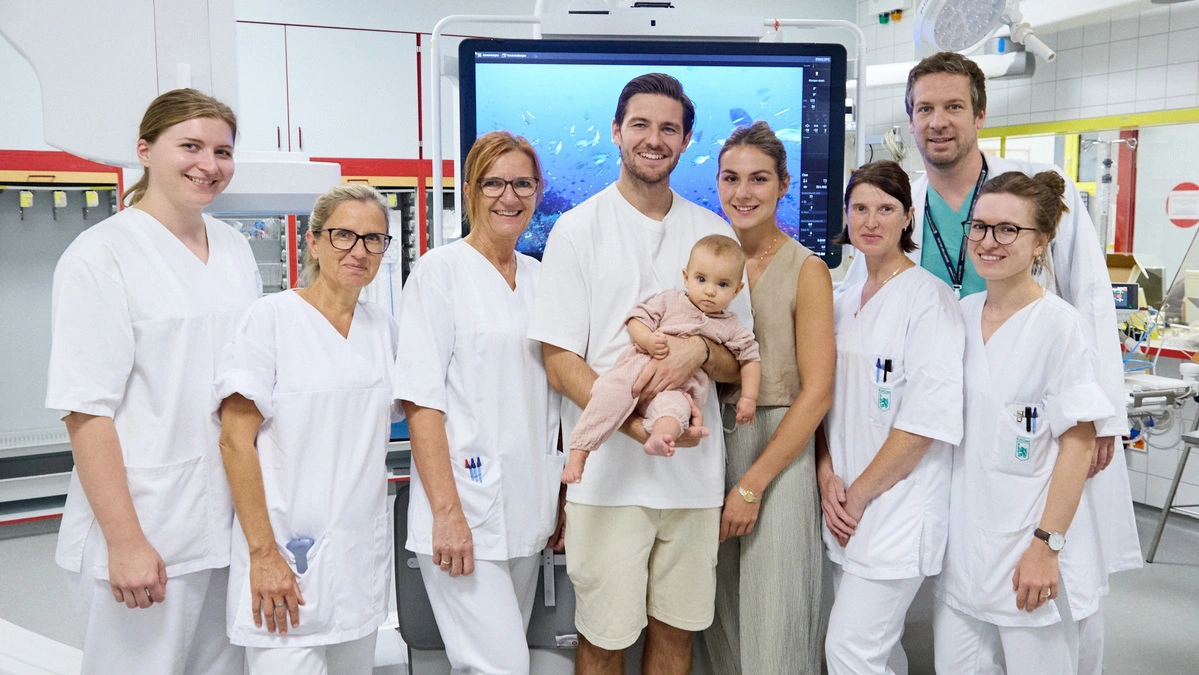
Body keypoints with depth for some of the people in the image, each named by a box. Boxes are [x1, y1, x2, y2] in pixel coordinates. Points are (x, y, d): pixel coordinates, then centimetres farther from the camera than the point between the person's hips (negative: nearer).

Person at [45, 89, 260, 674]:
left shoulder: (236, 250, 10)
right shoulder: (101, 256, -9)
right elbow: (86, 411, -13)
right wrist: (126, 541, -17)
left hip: (233, 525, 6)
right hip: (145, 536, -6)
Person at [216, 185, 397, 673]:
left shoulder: (382, 326, 8)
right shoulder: (272, 317, -8)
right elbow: (236, 441, -11)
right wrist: (263, 553, -16)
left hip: (363, 554, 6)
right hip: (287, 558, -5)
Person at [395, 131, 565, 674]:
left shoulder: (540, 278, 12)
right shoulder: (441, 270, -5)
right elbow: (421, 400, -11)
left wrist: (566, 500, 11)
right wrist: (447, 511, -17)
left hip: (528, 506, 6)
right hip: (464, 510, -6)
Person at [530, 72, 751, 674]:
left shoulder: (713, 233, 8)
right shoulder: (577, 230, -2)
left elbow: (741, 359, 9)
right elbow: (561, 363, -7)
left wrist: (699, 351, -15)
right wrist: (641, 425, -20)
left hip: (694, 470, 3)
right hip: (609, 470, -3)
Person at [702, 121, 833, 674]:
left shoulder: (806, 270, -6)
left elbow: (817, 392, -10)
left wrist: (753, 483, -12)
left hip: (776, 447, -4)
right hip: (709, 441, 4)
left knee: (772, 619, 3)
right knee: (720, 610, 14)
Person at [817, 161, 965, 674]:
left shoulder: (929, 299, -10)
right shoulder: (843, 302, 12)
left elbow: (927, 419, -16)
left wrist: (860, 494, -11)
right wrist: (827, 476, -1)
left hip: (896, 509, -7)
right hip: (846, 511, 7)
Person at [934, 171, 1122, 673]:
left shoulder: (1059, 324, -12)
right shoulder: (962, 314, 6)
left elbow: (1079, 443, -12)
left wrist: (1046, 545, -16)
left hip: (1028, 541, -5)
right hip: (963, 535, 5)